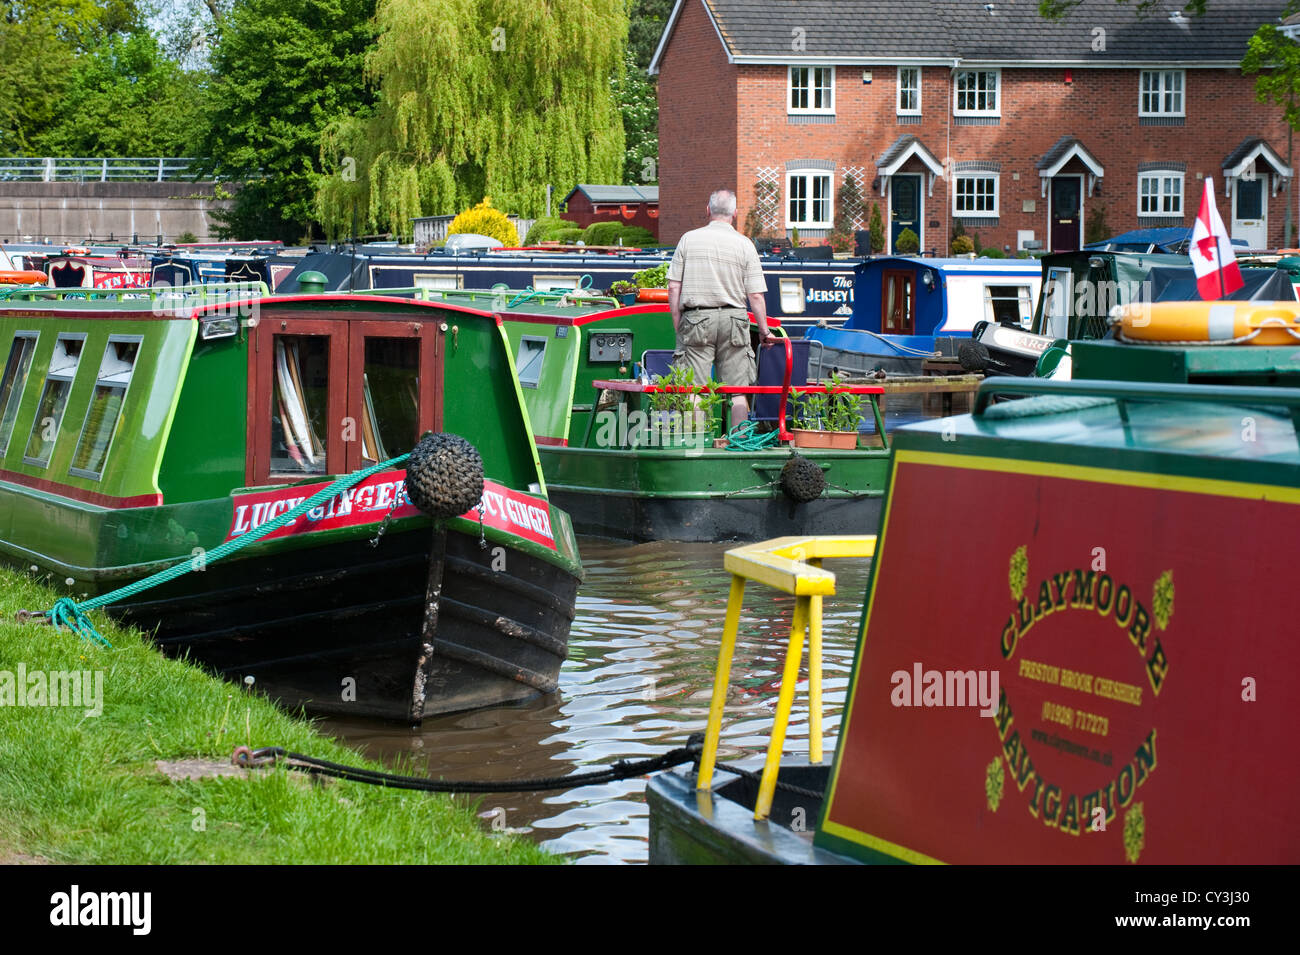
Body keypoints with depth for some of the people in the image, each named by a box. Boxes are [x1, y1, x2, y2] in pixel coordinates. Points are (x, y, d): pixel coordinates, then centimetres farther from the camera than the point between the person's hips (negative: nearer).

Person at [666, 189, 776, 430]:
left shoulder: (689, 239, 2)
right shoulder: (744, 244, 0)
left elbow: (674, 287, 1)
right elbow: (756, 296, -2)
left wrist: (678, 326, 8)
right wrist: (764, 331, 9)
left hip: (696, 319, 0)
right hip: (733, 319, 0)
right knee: (737, 390, 6)